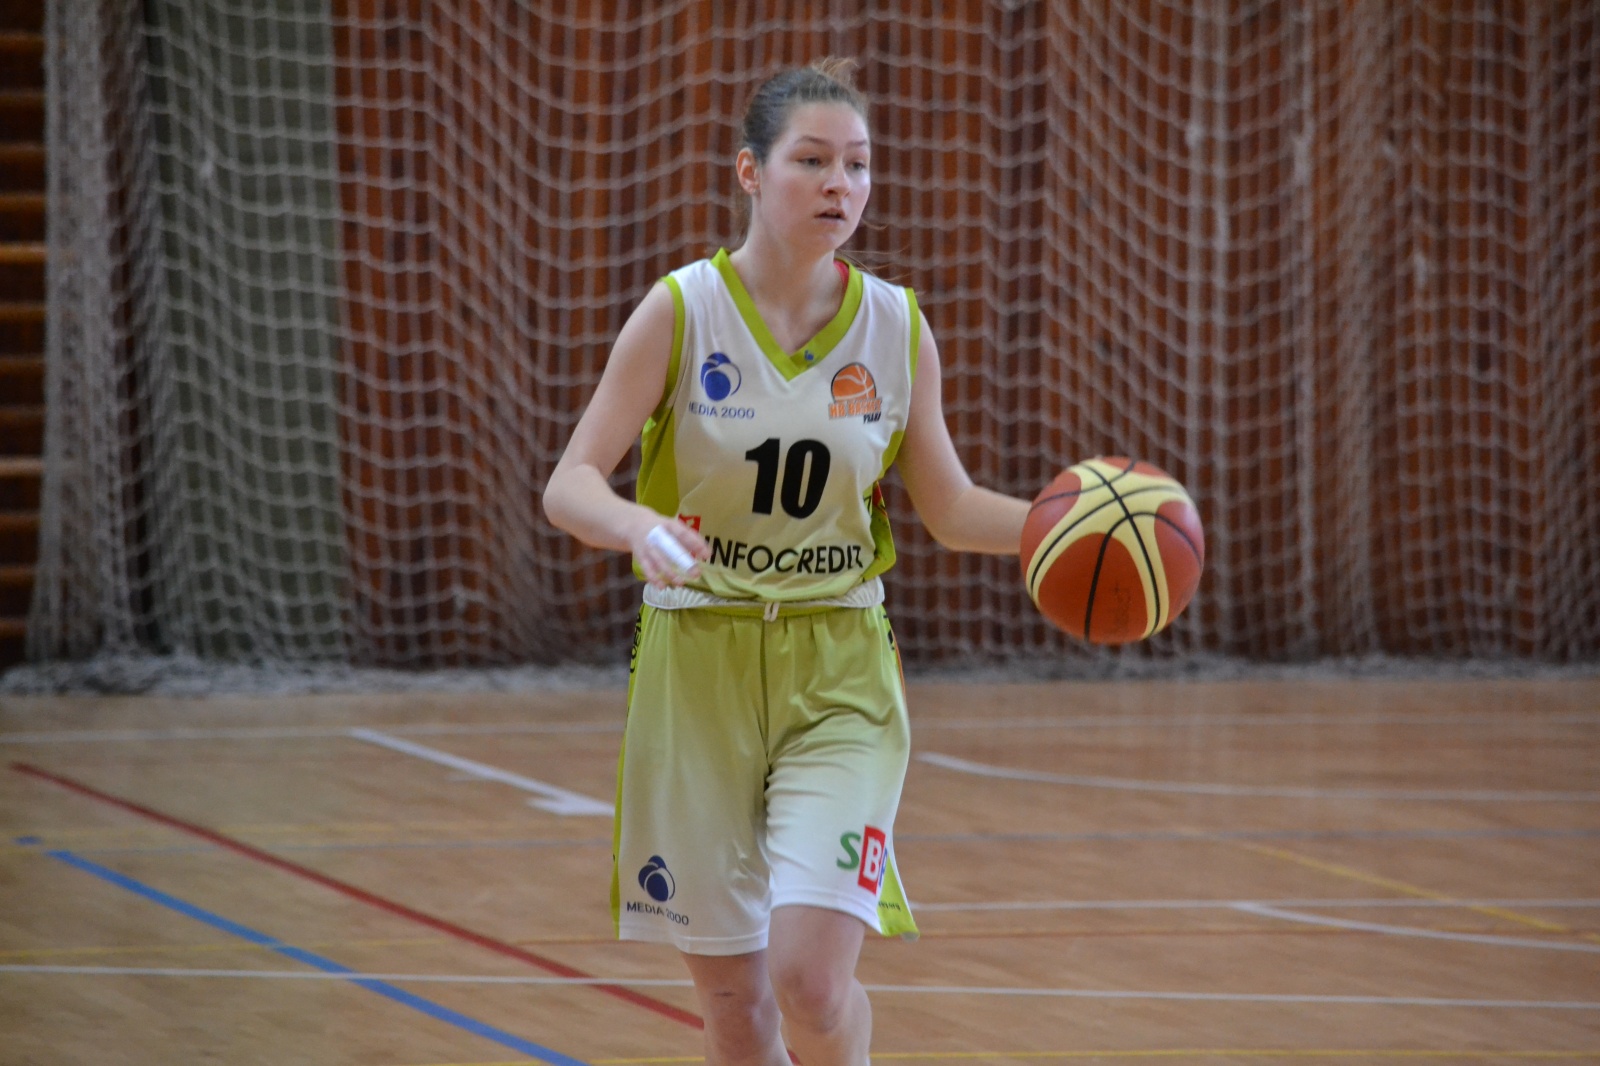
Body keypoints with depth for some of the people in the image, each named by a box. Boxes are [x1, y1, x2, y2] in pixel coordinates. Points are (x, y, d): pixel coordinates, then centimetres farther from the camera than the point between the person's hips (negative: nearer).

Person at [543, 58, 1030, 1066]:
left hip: (839, 675, 0)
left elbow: (951, 507, 12)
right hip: (698, 662, 0)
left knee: (810, 975, -17)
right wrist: (640, 527, -31)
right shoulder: (681, 311, -5)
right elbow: (570, 483, -9)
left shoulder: (897, 325, 2)